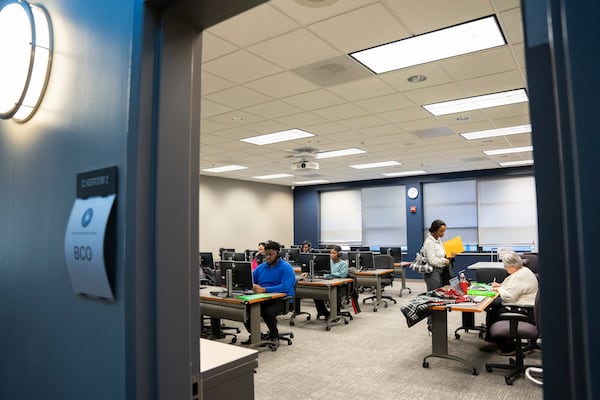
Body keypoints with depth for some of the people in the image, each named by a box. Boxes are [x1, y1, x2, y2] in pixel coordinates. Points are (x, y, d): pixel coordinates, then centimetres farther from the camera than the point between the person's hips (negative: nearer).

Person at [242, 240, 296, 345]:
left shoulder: (286, 267, -7)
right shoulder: (261, 267, 14)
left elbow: (285, 287, -22)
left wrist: (264, 289, -28)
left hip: (281, 300, -6)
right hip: (263, 299, 6)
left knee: (267, 312, -34)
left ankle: (274, 336, -2)